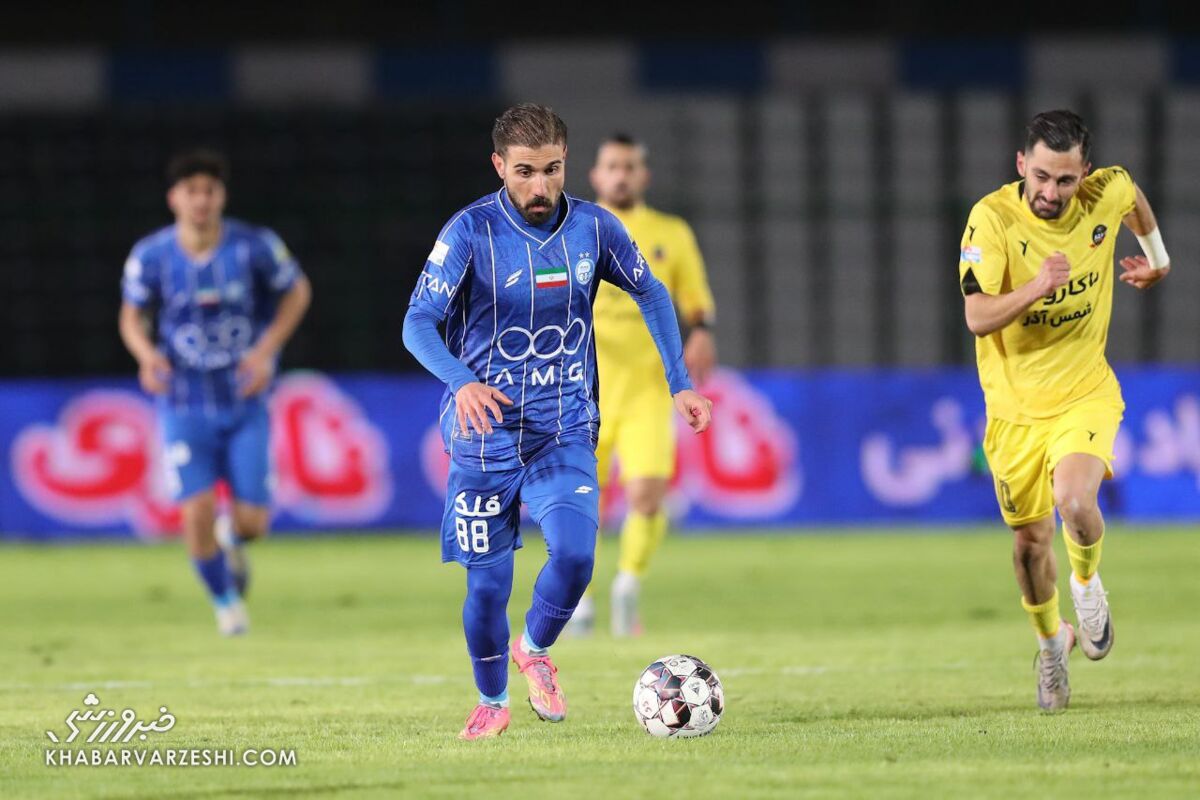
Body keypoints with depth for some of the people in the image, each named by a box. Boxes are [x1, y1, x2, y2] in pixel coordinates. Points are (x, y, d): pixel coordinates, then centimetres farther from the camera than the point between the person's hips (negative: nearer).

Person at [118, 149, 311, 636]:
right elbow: (132, 318, 6)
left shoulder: (255, 247, -11)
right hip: (184, 407, 0)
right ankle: (225, 601, 12)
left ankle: (235, 541, 37)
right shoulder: (150, 256, -8)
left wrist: (267, 350, -8)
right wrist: (148, 355, -15)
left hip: (245, 401, 0)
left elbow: (297, 291, 5)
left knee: (253, 520, -3)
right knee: (197, 511, -14)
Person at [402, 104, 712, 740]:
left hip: (565, 431, 2)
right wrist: (462, 381, -35)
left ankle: (535, 651, 12)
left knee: (574, 554, -19)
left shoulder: (593, 227, -3)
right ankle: (492, 702, 26)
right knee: (487, 580, 1)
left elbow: (650, 293, 14)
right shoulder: (471, 232, -12)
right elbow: (418, 323, -17)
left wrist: (679, 382, 9)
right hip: (486, 431, -2)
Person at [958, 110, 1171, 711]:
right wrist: (1036, 288, -41)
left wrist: (1157, 258, 27)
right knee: (1030, 540, 8)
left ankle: (1087, 579, 7)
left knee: (1074, 500, -26)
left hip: (1085, 394, 0)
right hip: (1015, 406, 0)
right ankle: (1051, 642, 36)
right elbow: (977, 317, -26)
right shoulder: (992, 218, -19)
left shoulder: (1106, 194, -10)